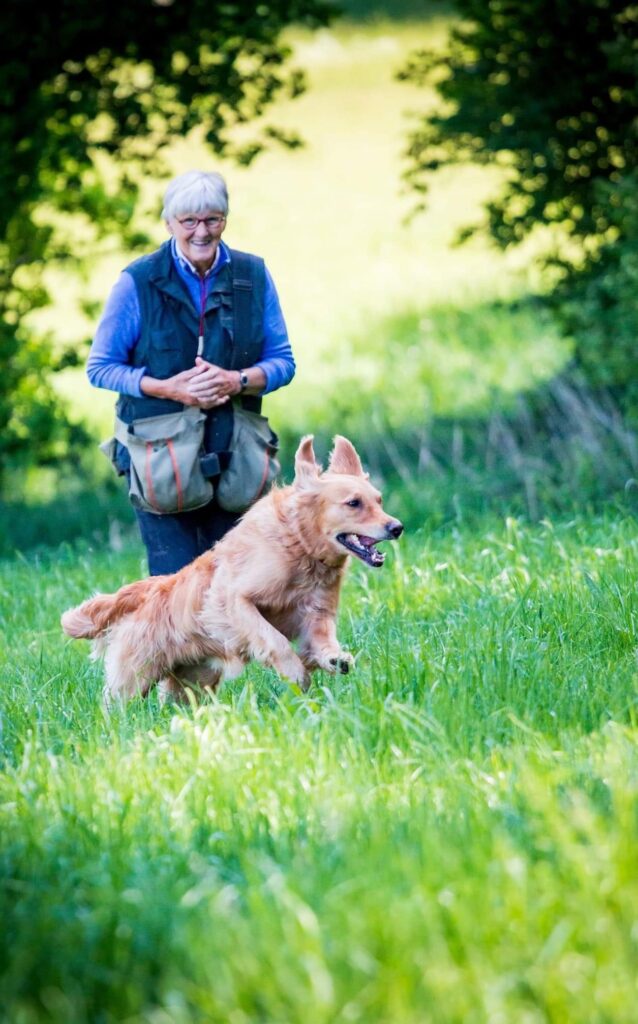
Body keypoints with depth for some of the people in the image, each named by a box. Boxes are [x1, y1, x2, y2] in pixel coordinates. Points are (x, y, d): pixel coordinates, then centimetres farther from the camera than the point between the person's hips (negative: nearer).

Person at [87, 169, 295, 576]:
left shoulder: (253, 276, 4)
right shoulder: (137, 282, -4)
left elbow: (283, 361, 8)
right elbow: (100, 367, 0)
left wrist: (237, 381, -13)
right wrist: (167, 388, -15)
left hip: (232, 451, 3)